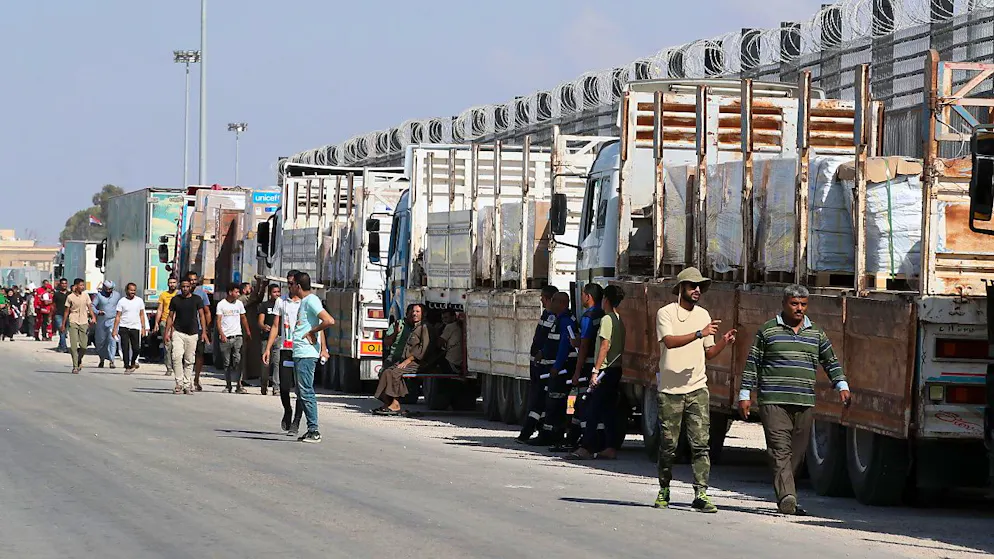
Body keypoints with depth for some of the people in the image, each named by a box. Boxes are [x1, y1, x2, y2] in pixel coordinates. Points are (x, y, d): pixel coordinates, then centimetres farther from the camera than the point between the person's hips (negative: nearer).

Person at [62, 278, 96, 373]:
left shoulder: (85, 296, 7)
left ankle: (79, 360, 26)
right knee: (73, 346, -8)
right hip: (73, 323, -2)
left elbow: (90, 307, 8)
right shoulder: (70, 297, 0)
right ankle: (75, 366, -2)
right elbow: (66, 311, 6)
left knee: (84, 346, -2)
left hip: (83, 323, 2)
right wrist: (63, 324, 6)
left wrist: (93, 317, -10)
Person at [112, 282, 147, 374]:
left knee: (136, 348, -2)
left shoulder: (139, 301, 7)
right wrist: (115, 329, -4)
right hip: (124, 328, -1)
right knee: (125, 348, -4)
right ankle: (127, 367, 3)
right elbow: (117, 316, 2)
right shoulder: (122, 301, 1)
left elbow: (141, 315, 11)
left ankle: (133, 363, 25)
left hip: (135, 328, 1)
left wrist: (143, 328, 5)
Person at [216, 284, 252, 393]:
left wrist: (247, 331, 19)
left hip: (237, 336, 2)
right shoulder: (221, 304, 0)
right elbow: (218, 320, -3)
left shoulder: (239, 303, 10)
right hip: (225, 338, -2)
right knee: (226, 363, 4)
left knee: (238, 361, -10)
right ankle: (228, 385, 12)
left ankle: (239, 385, -11)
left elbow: (243, 318, 21)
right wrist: (221, 334, -15)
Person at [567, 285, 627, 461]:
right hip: (617, 369, 9)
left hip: (606, 369, -9)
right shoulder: (620, 320, 14)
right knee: (609, 409, 10)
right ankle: (610, 448, 8)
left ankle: (586, 448, -11)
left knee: (593, 409, -8)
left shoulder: (607, 319, -11)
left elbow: (605, 346, -18)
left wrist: (596, 370, -19)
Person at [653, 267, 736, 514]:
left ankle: (701, 493, -10)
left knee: (701, 443, -8)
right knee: (668, 445, 4)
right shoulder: (666, 313, -2)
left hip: (697, 389, 3)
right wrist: (700, 333, -27)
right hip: (670, 390, -3)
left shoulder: (703, 315, 14)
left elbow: (708, 353, 17)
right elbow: (670, 341, -19)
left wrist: (723, 343, -3)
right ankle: (663, 491, 20)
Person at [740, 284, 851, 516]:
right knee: (780, 450, -14)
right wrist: (745, 394, 3)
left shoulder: (816, 334, 15)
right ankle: (786, 497, -24)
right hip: (774, 401, -4)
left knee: (797, 451, 5)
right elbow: (752, 363, 7)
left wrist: (842, 386, 6)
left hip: (804, 402, 4)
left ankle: (784, 495, 16)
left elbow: (831, 361, 20)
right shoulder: (768, 331, 6)